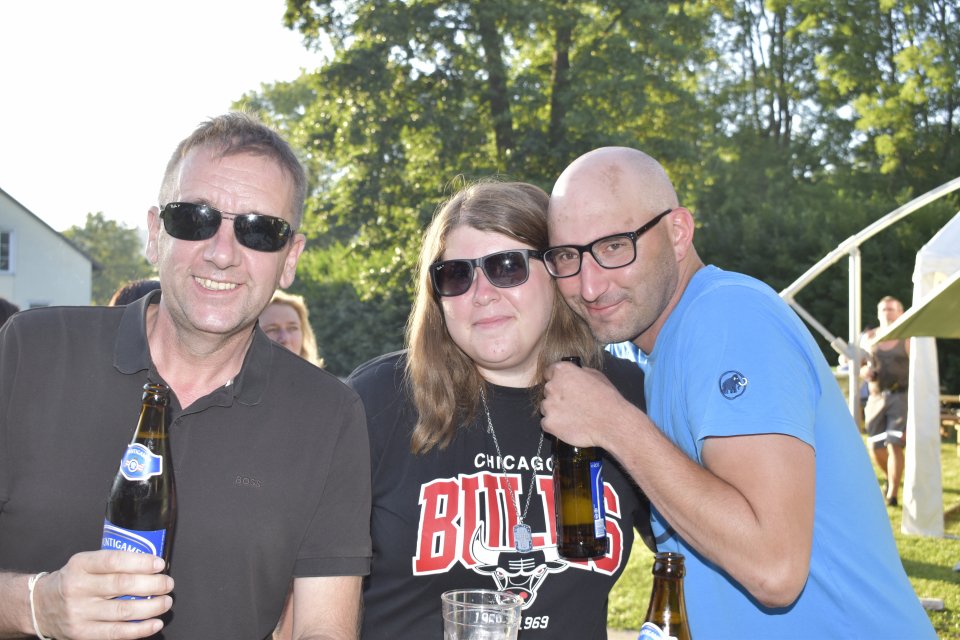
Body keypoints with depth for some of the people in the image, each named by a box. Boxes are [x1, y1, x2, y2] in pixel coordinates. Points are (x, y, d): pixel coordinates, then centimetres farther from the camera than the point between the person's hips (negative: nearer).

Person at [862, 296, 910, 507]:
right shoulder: (869, 338, 8)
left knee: (894, 445, -14)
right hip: (876, 397, 4)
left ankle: (892, 494, -10)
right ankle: (890, 478, 36)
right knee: (875, 447, 6)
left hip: (900, 396, -4)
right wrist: (863, 371, -9)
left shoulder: (907, 340, -1)